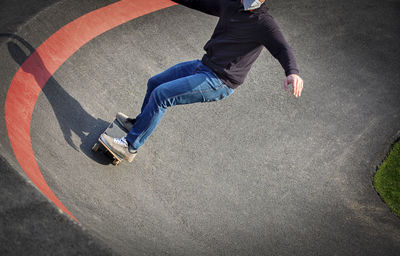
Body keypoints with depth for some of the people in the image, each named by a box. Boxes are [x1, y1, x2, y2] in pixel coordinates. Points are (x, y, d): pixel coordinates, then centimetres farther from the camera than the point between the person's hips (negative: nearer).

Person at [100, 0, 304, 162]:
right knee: (154, 83, 20)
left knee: (160, 95, -17)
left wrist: (292, 72, -47)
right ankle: (139, 124, 44)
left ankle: (130, 147, -4)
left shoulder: (264, 23, -14)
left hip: (219, 82, -9)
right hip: (203, 66, 9)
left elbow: (283, 49, -27)